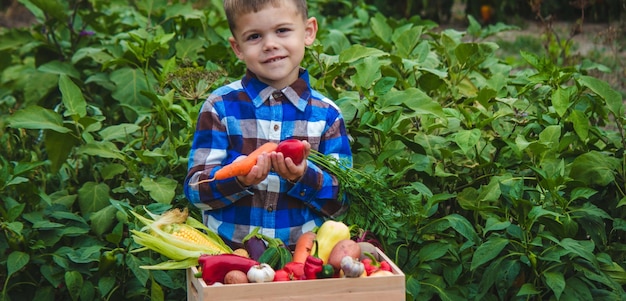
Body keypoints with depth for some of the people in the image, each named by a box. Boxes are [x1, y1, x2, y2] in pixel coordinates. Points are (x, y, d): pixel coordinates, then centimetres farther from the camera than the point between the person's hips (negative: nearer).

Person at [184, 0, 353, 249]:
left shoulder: (327, 114, 6)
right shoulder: (221, 106, 3)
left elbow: (341, 201, 4)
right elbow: (195, 190, 0)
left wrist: (304, 176, -14)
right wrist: (237, 179, -19)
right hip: (228, 252, 0)